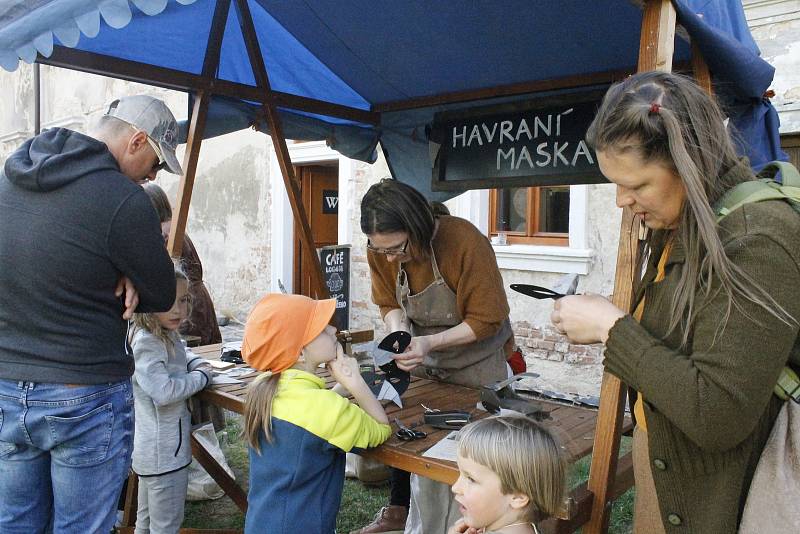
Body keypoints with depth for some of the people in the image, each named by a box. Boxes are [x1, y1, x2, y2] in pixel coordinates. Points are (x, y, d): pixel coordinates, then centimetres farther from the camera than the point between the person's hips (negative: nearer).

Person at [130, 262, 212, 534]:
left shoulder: (170, 336, 7)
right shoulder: (147, 342, -22)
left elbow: (182, 356, 28)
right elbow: (164, 392, -31)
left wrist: (198, 364, 6)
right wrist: (202, 376, -16)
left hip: (157, 448, 10)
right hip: (164, 451, -10)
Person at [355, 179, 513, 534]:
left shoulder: (466, 242, -31)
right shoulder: (380, 250, -15)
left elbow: (487, 319, -24)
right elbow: (389, 303, 0)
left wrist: (431, 342, -34)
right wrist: (398, 331, -22)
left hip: (476, 365, -4)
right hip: (422, 360, 4)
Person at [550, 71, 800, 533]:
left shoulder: (759, 239, -22)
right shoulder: (684, 230, 5)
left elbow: (718, 417, -27)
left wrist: (613, 327, -20)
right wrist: (603, 324, -3)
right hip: (660, 460, 8)